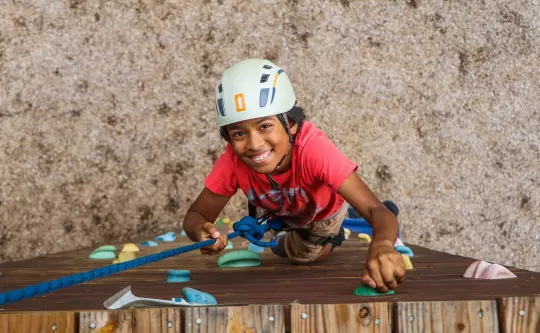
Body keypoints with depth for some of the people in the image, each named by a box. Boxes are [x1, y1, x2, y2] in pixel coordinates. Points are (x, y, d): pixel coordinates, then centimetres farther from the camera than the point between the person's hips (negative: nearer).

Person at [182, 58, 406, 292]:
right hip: (280, 214, 2)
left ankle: (327, 236, 33)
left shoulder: (312, 148, -49)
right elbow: (195, 216, -27)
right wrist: (202, 231, -54)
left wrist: (381, 245, -83)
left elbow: (375, 210, -57)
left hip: (323, 212, -2)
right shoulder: (233, 161, -39)